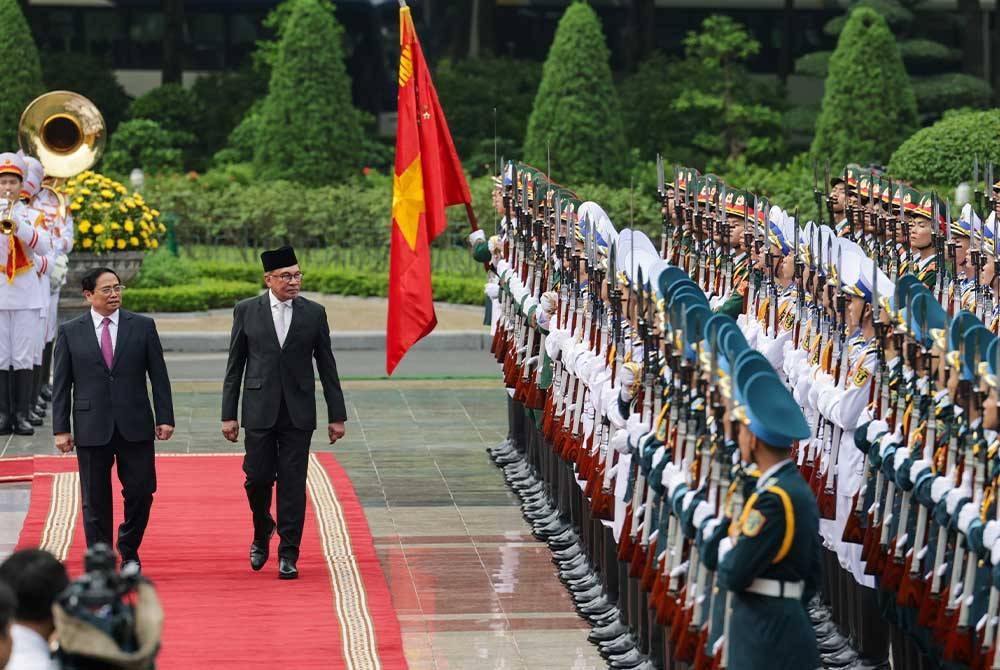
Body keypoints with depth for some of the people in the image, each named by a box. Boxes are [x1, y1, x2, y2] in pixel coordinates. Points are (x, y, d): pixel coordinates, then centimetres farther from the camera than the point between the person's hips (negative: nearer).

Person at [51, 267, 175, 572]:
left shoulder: (143, 326, 4)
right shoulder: (70, 332, 3)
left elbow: (158, 375, 5)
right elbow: (61, 385, 3)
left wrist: (165, 418, -2)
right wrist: (60, 429, -2)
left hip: (135, 426, 1)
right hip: (92, 429, -1)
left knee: (140, 492, 0)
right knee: (95, 501, 3)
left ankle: (129, 551, 23)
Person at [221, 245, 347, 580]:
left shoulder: (314, 313, 4)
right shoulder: (246, 311, 2)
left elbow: (327, 367, 6)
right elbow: (235, 366, 4)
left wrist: (336, 415, 4)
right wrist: (229, 414, 0)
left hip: (298, 412, 0)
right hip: (259, 410, 0)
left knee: (293, 483, -1)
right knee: (257, 478, 0)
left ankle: (288, 554, 5)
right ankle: (262, 533, 28)